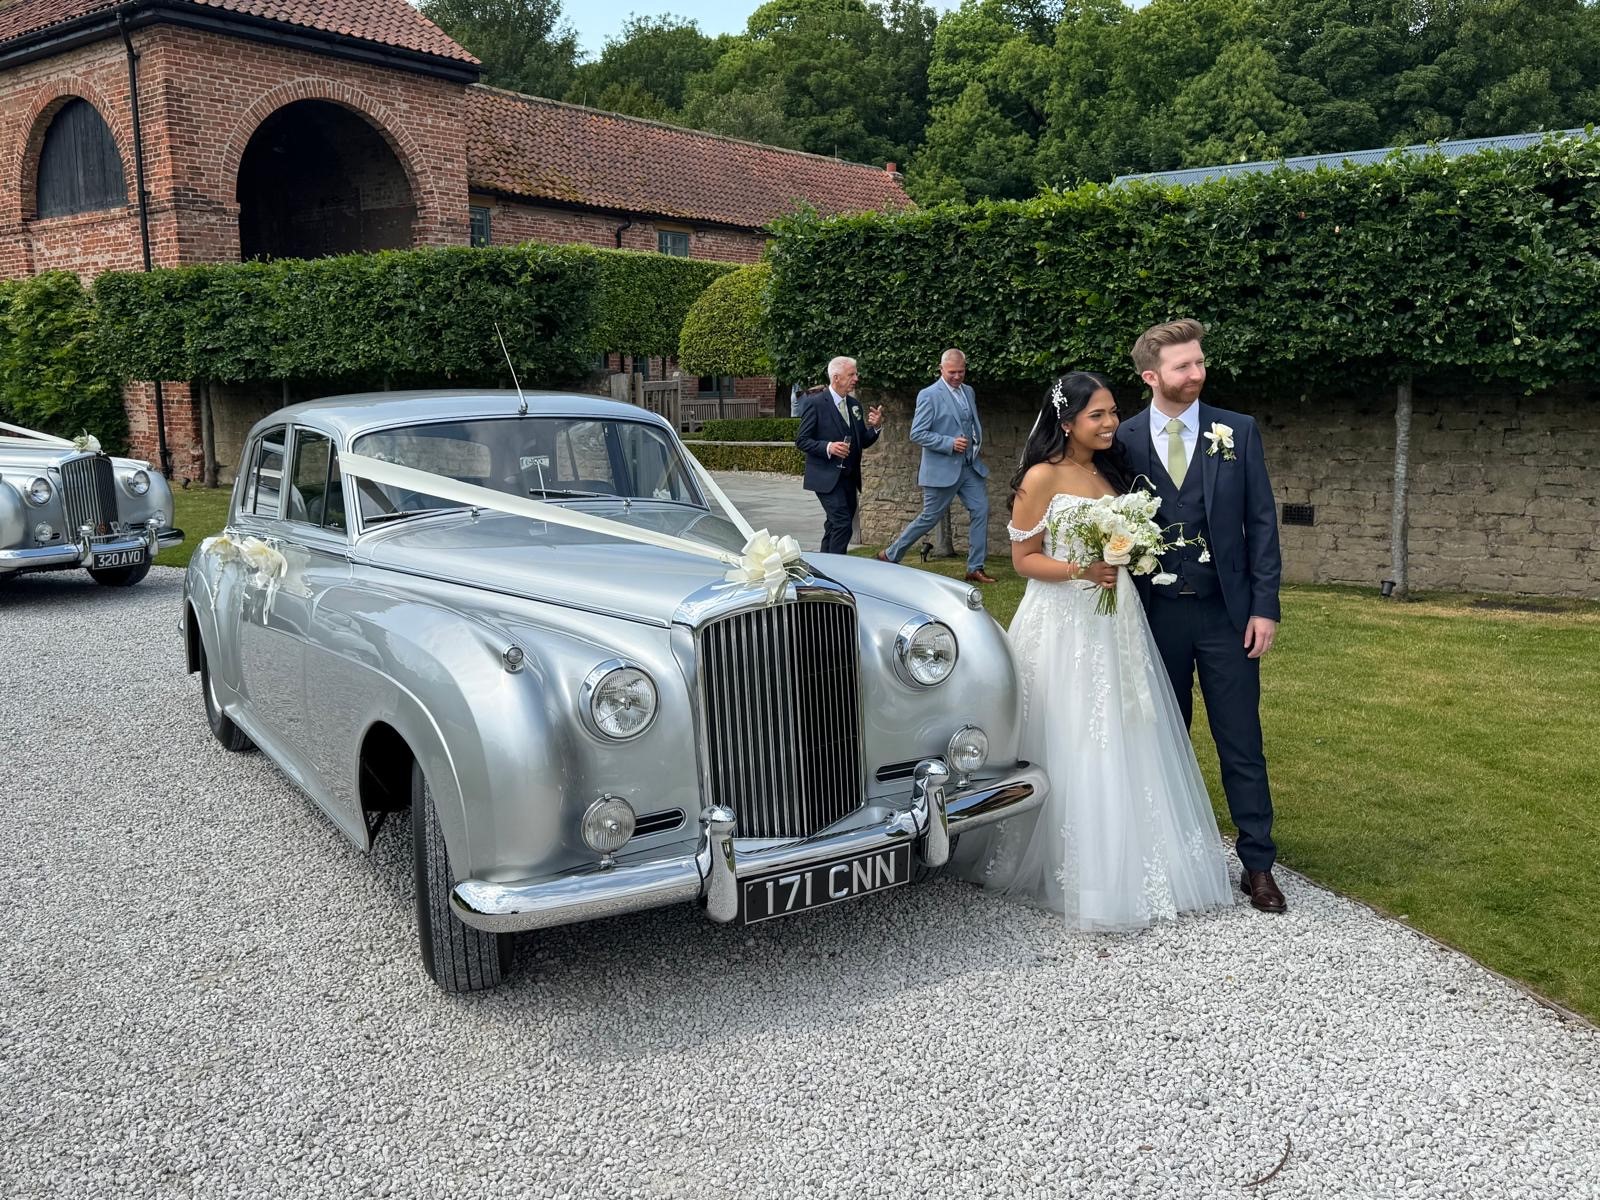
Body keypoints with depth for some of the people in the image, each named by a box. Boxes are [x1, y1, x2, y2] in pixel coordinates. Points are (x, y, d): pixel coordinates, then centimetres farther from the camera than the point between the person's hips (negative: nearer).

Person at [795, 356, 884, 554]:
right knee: (842, 525, -16)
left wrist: (875, 427, -3)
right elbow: (801, 440, -8)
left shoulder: (854, 404, 13)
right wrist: (827, 447, -22)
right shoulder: (815, 403, -8)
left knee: (835, 527, 11)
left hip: (849, 477, 7)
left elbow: (863, 442, 17)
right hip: (827, 477, -7)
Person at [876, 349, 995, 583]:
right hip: (942, 469, -6)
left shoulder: (969, 392, 11)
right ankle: (891, 555, 19)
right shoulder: (929, 395, -11)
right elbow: (917, 434, -15)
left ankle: (975, 568, 6)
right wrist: (950, 443, -20)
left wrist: (977, 442, 5)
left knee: (981, 512, -2)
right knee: (930, 517, 3)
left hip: (970, 466, 7)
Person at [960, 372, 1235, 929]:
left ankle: (1131, 866, 23)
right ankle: (1073, 870, 12)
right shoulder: (1042, 477, -10)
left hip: (1116, 623, 7)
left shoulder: (1111, 472, 11)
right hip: (1063, 627, -7)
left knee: (1125, 745, 10)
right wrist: (1079, 571, -22)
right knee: (1069, 749, -2)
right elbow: (1023, 558, -9)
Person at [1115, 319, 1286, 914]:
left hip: (1226, 612, 0)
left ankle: (1257, 864, 15)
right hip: (1154, 614, 1)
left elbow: (1261, 521, 1)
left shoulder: (1238, 431, 0)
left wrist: (1264, 607, -5)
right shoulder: (1124, 440, -1)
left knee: (1241, 744, 4)